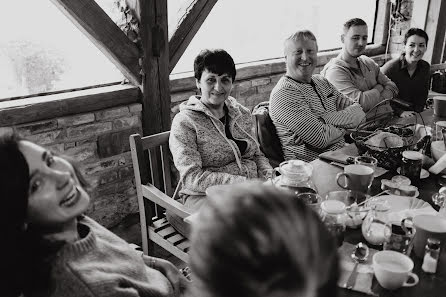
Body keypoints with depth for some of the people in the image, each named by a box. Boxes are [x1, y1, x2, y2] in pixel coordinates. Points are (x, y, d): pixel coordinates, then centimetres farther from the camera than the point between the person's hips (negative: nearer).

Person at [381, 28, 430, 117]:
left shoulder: (425, 67, 3)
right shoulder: (390, 67, -16)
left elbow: (423, 94, 15)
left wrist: (417, 112, 2)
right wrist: (400, 112, -16)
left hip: (414, 115, 4)